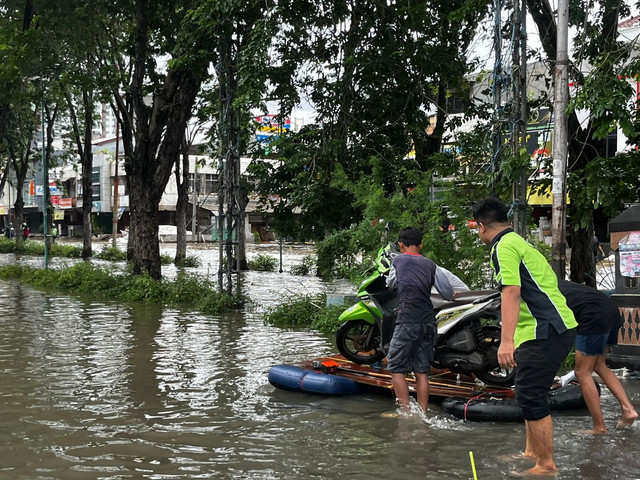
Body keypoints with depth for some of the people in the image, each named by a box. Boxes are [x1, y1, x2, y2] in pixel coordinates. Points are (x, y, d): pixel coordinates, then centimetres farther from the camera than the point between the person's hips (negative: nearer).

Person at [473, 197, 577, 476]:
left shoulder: (504, 246, -10)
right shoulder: (518, 242, 21)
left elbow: (511, 292, -23)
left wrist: (506, 341, -30)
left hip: (548, 331, -11)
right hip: (542, 330, 11)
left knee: (530, 396, -7)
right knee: (529, 393, 18)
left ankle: (546, 465, -1)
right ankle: (532, 453, 28)